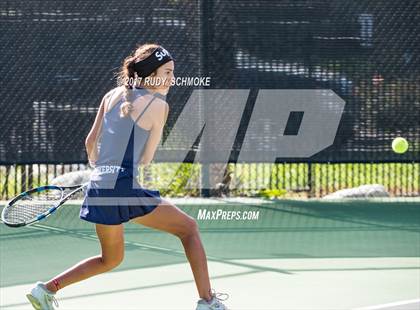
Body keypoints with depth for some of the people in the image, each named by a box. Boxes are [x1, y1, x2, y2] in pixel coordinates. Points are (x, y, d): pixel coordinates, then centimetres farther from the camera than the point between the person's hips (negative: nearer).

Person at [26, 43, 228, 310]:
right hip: (124, 188, -7)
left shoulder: (112, 95, 12)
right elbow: (146, 159, 2)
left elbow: (91, 143, 17)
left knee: (111, 259, 26)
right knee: (189, 228, 7)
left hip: (98, 187, 7)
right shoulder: (159, 105, -4)